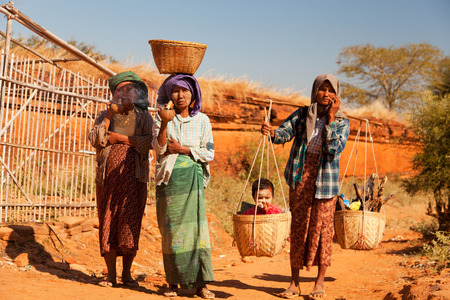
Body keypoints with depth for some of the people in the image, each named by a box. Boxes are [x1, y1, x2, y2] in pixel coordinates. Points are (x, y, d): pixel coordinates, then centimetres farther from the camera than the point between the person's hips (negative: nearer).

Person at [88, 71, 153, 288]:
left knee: (131, 223, -4)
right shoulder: (104, 115, 13)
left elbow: (150, 140, -7)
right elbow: (95, 139, -3)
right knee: (108, 222, -2)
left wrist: (120, 138, -8)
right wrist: (109, 117, -9)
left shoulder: (143, 117, 10)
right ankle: (111, 274, 6)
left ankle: (127, 273, 7)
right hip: (108, 176, 1)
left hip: (134, 176, -1)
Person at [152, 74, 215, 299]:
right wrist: (164, 124, -18)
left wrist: (183, 149, -5)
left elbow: (209, 153, 4)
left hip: (192, 178, 0)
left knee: (196, 225, -8)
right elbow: (159, 148, -5)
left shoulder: (202, 120, 9)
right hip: (169, 178, 0)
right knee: (171, 228, 0)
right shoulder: (162, 118, 8)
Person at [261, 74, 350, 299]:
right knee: (298, 226, 3)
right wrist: (272, 133, -26)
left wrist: (331, 117, -14)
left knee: (322, 227, -2)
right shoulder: (302, 114, 8)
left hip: (325, 178, -1)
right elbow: (284, 133, -4)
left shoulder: (341, 122, 3)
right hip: (300, 177, 1)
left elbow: (335, 149, -12)